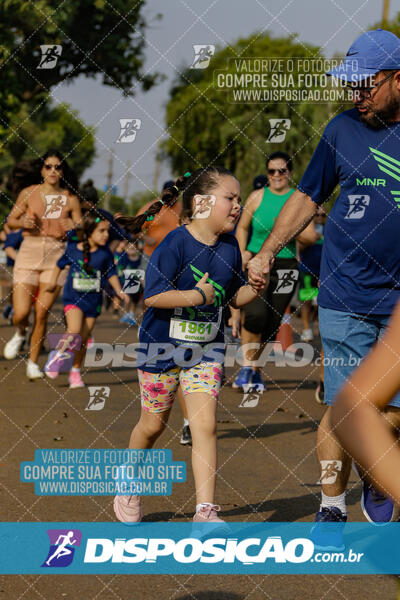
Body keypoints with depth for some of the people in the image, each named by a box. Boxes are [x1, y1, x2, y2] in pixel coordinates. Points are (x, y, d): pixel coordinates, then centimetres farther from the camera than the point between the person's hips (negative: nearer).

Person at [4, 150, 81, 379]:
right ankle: (20, 334, 29)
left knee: (42, 314, -2)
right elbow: (11, 220, 9)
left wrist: (74, 228, -15)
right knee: (21, 313, -8)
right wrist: (24, 223, -11)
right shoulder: (29, 193, 2)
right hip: (29, 253, 0)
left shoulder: (70, 199, 3)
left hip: (56, 257, 0)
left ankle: (33, 362, 14)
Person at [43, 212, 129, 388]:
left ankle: (75, 372, 23)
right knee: (74, 330, -23)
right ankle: (60, 354, 5)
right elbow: (60, 265, 12)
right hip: (73, 297, -2)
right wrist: (53, 282, 7)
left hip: (93, 301, 2)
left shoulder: (105, 253, -3)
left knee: (82, 340, 6)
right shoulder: (73, 250, -6)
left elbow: (111, 274, 7)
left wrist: (119, 291, -5)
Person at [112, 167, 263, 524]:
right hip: (163, 344, -3)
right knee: (153, 424, 11)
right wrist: (199, 296, -24)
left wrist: (256, 287, -10)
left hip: (206, 349, 4)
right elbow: (152, 296, -23)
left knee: (205, 425, -9)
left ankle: (205, 511, -10)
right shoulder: (175, 244, -18)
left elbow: (234, 297, 10)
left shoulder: (230, 248, 0)